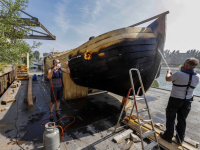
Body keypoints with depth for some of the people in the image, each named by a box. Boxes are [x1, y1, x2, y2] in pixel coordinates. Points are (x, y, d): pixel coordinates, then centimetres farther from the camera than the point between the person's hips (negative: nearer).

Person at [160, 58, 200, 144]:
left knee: (170, 118, 10)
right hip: (187, 101, 5)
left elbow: (167, 79, -4)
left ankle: (168, 136, 24)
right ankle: (180, 139, 32)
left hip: (175, 100, -5)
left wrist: (168, 73, 18)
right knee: (182, 119, 17)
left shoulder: (179, 74, -21)